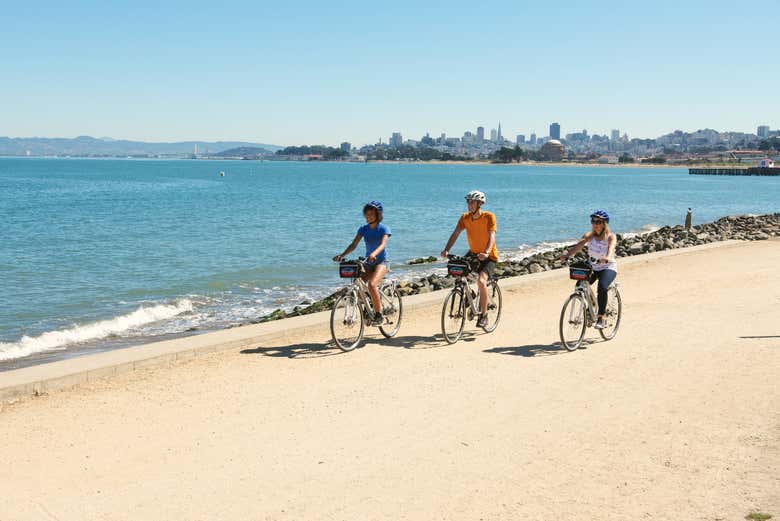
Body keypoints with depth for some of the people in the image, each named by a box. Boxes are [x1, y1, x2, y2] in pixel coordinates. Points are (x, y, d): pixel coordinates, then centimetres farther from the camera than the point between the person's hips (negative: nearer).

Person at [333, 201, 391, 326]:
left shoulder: (383, 228, -8)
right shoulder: (363, 229, 5)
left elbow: (383, 244, -25)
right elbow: (354, 244, -4)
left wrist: (374, 254, -46)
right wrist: (342, 255, -22)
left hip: (381, 262, -5)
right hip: (368, 263, 5)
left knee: (372, 284, -30)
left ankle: (379, 314, -16)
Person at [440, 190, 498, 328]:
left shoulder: (489, 217, -17)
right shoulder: (465, 217, -5)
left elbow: (492, 236, -27)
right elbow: (455, 234, -13)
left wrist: (486, 252, -44)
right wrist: (446, 250, -29)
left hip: (489, 256, -5)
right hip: (473, 253, 5)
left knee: (481, 281, -25)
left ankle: (483, 315, -12)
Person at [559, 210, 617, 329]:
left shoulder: (611, 236, -13)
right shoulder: (589, 235, -3)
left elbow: (611, 247, -34)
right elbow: (579, 245, -19)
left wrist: (607, 258, -57)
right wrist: (567, 255, -37)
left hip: (608, 267, -5)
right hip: (592, 267, 5)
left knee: (602, 287, -31)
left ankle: (601, 318, -21)